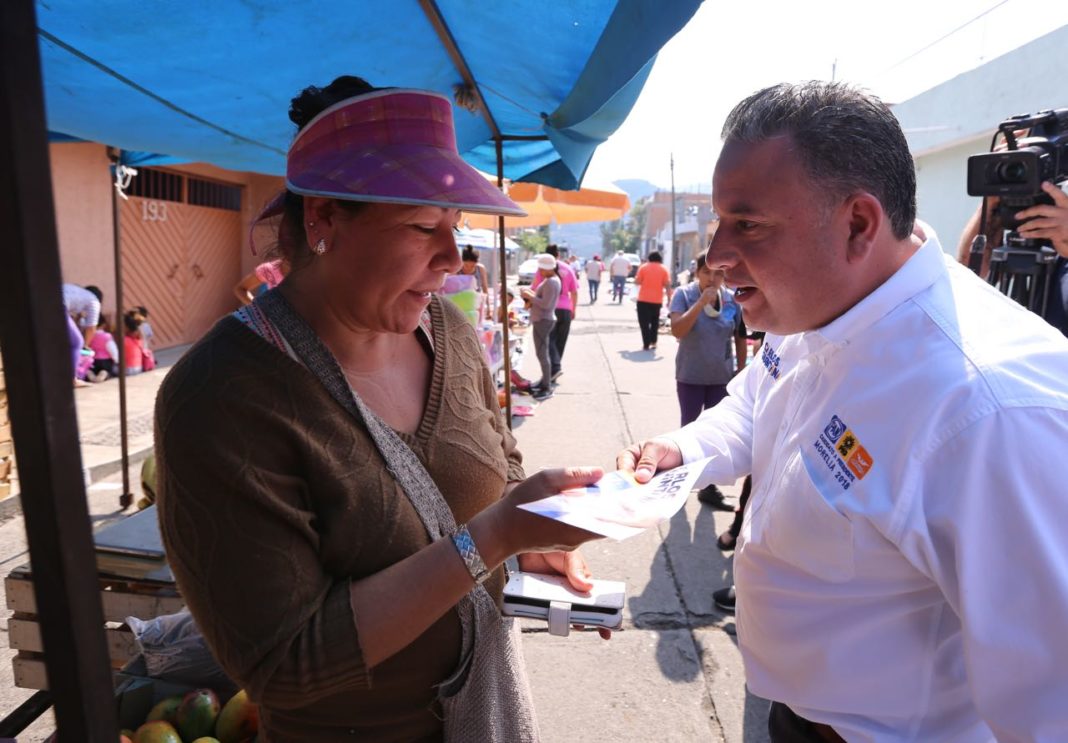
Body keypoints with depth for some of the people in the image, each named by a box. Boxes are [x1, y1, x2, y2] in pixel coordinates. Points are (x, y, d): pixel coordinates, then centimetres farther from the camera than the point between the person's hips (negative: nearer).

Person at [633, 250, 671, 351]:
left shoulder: (643, 267, -1)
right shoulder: (663, 269, 1)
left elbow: (637, 282, -2)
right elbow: (667, 285, -5)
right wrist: (669, 299, -2)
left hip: (643, 299, -2)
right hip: (657, 300, 2)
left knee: (644, 322, 1)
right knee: (655, 321, 21)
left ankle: (646, 344, -5)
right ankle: (653, 341, 20)